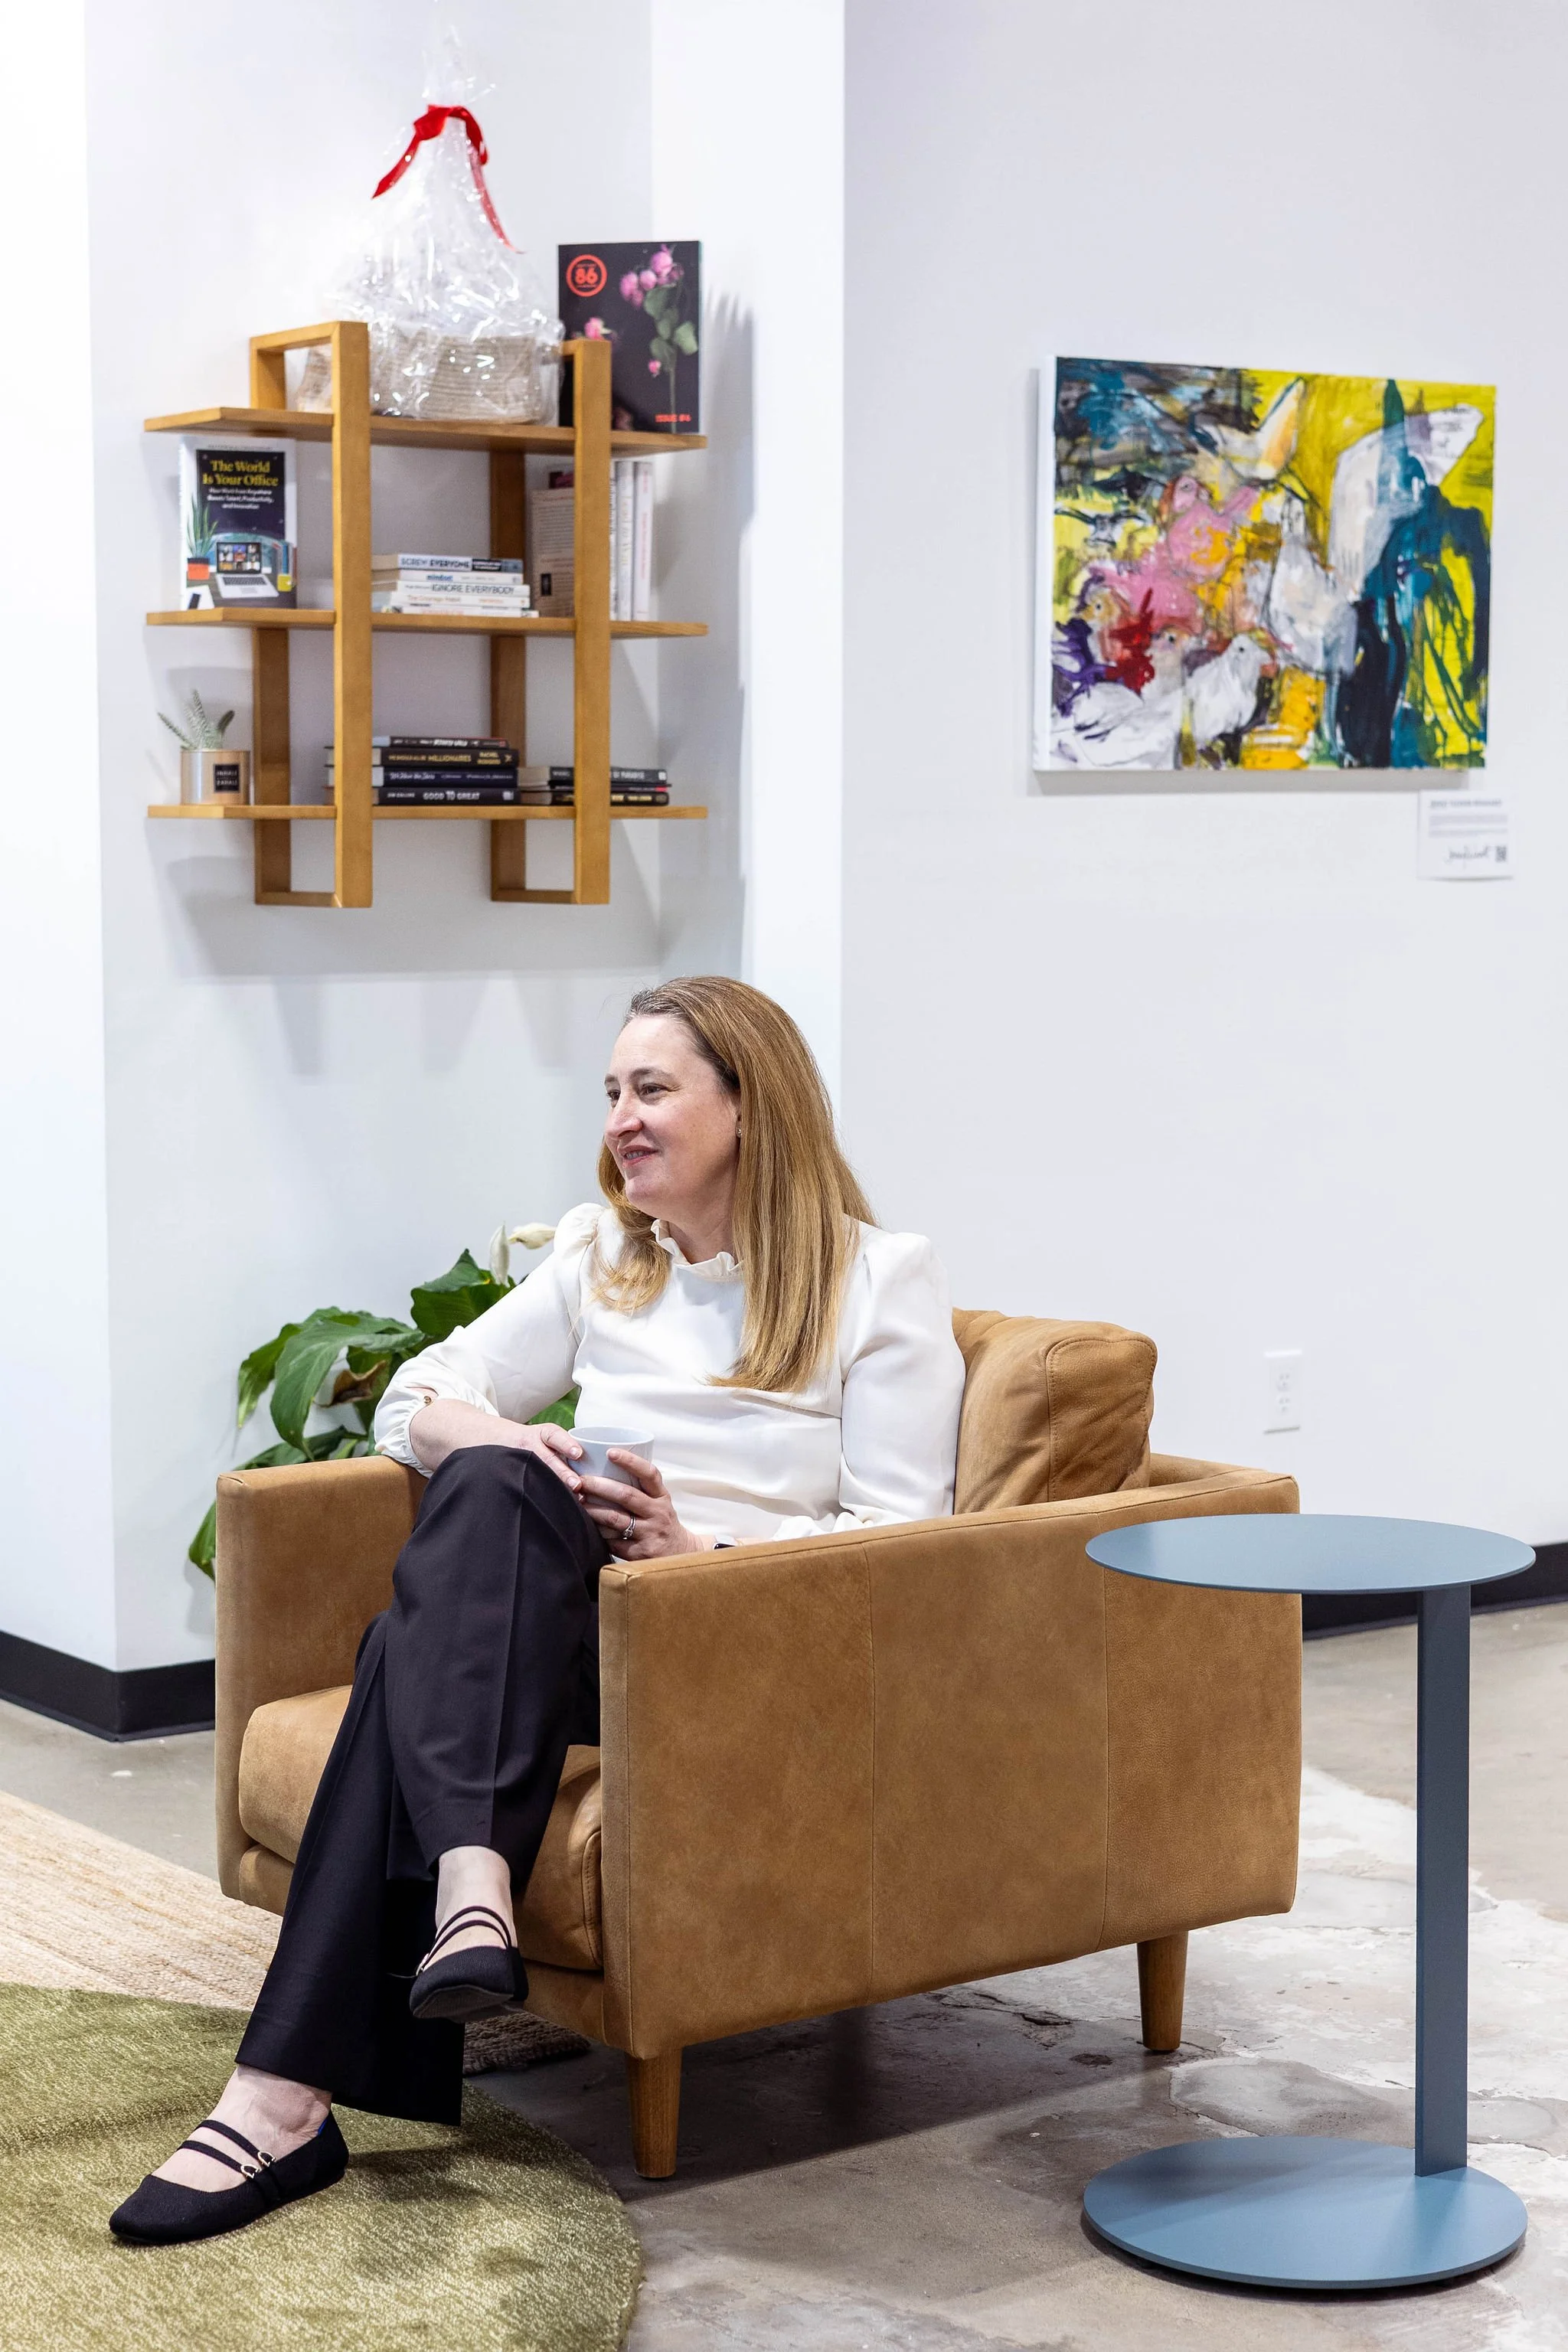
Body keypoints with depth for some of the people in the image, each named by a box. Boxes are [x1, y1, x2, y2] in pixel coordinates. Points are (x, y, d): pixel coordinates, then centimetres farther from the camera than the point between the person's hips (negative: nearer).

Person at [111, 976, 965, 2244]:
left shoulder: (884, 1278, 7)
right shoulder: (602, 1257, 23)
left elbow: (900, 1535, -2)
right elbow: (416, 1400, 18)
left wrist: (702, 1546, -19)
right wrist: (490, 1443, -8)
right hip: (545, 1619, 4)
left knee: (413, 1656, -33)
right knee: (492, 1487, -34)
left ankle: (288, 2093, -42)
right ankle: (470, 1883, -50)